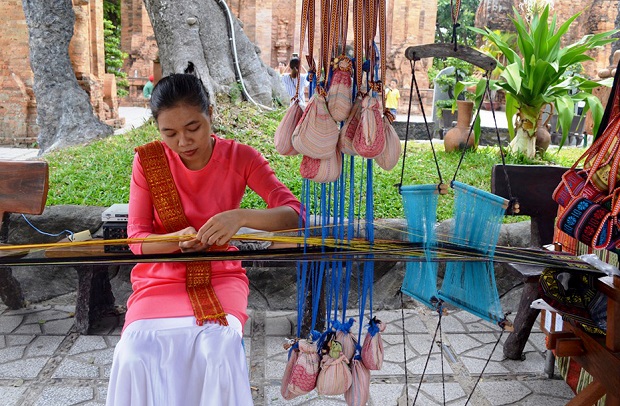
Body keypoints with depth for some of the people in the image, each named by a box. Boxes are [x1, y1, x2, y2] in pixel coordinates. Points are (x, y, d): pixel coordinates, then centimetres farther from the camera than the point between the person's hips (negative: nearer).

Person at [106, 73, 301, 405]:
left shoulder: (241, 157, -7)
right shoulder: (147, 160, -6)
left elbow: (293, 214, -16)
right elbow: (137, 238, -5)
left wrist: (241, 216, -35)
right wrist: (178, 239, -27)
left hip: (219, 275, -1)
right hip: (161, 276, 1)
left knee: (219, 348, -31)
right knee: (135, 354, -27)